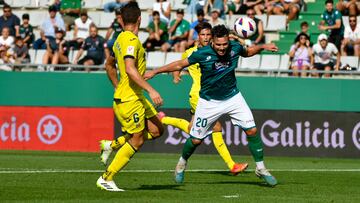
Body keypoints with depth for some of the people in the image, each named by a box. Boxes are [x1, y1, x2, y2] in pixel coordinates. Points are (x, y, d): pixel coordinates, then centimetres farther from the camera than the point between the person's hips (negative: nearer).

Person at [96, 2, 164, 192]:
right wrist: (151, 90, -31)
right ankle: (106, 179, 3)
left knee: (156, 130, 8)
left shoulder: (121, 39, 13)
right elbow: (130, 69, -29)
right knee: (137, 140, -4)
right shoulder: (131, 40, -17)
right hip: (129, 100, -10)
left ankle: (113, 145, 16)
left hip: (137, 97, 10)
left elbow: (109, 65, 27)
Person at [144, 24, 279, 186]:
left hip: (232, 97, 2)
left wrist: (263, 47, -3)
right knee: (196, 139, 4)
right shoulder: (202, 54, -22)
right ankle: (182, 163, 35)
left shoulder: (235, 48, -12)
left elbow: (247, 52, 14)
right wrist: (154, 72, -9)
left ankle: (260, 168, 7)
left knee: (251, 130, -8)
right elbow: (180, 64, -8)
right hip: (209, 102, -2)